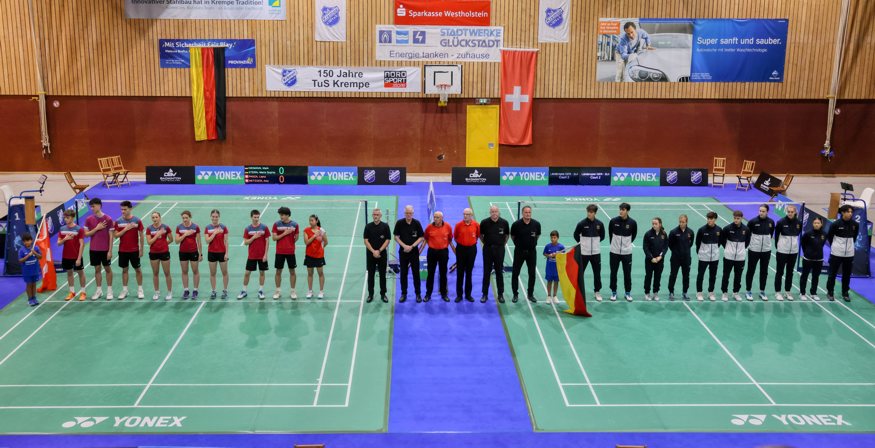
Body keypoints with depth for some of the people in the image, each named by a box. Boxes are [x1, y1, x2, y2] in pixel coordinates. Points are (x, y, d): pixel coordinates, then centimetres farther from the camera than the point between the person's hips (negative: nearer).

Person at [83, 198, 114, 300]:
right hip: (94, 249, 3)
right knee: (97, 269, 9)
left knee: (107, 269, 6)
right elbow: (86, 234, -1)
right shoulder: (89, 219, 0)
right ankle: (99, 290, 18)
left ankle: (109, 290, 15)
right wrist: (97, 228, -15)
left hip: (105, 249, -3)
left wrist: (110, 250, -9)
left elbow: (110, 236, -6)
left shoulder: (108, 219, -8)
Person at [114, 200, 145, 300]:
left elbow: (141, 236, -2)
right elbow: (115, 236, -4)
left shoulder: (137, 220, -6)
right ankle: (124, 290, 17)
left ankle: (140, 290, 16)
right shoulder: (118, 221, -1)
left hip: (134, 250, -2)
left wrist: (141, 249, -3)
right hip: (122, 250, 2)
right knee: (124, 269, 9)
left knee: (137, 269, 6)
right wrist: (125, 229, -17)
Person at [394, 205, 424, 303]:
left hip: (414, 251, -1)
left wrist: (412, 246, -12)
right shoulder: (399, 223, -3)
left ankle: (418, 294, 13)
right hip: (403, 251, 1)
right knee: (403, 273, 6)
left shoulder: (417, 223, -5)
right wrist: (404, 246, -12)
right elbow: (396, 237, 1)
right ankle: (404, 294, 15)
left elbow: (421, 237, -2)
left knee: (416, 273, 3)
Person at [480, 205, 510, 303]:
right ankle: (485, 294, 15)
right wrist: (486, 243, 7)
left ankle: (500, 294, 17)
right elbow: (480, 235, 7)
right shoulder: (484, 222, -8)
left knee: (499, 272, 7)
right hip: (488, 249, 0)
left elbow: (507, 235, 9)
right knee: (486, 272, 6)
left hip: (499, 249, 0)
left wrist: (503, 244, 8)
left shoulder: (504, 222, -6)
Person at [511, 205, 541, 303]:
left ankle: (530, 294, 18)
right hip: (519, 251, -1)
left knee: (532, 274, 5)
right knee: (515, 273, 2)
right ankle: (515, 294, 14)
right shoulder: (516, 224, -12)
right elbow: (512, 236, 4)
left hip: (531, 251, 1)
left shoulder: (536, 224, -8)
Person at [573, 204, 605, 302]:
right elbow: (576, 235, 5)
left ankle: (597, 292, 22)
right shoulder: (582, 223, -8)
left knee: (597, 272, 9)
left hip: (596, 252, 2)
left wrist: (595, 242, 6)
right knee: (579, 272, 2)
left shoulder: (599, 224, -2)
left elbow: (602, 236, 13)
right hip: (583, 252, -2)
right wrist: (582, 243, 2)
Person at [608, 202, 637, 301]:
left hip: (627, 252, 0)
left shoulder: (632, 223, -8)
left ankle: (628, 292, 19)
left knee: (627, 273, 6)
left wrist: (628, 243, 11)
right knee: (613, 273, 7)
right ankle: (613, 292, 19)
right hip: (615, 252, 1)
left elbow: (634, 235, 9)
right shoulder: (613, 221, -8)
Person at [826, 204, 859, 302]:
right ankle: (830, 292, 19)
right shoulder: (836, 224, -14)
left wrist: (849, 245, 14)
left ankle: (845, 293, 23)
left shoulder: (855, 224, -5)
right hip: (836, 253, -3)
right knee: (832, 273, 7)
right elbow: (829, 236, 1)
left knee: (847, 274, 10)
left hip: (849, 254, 3)